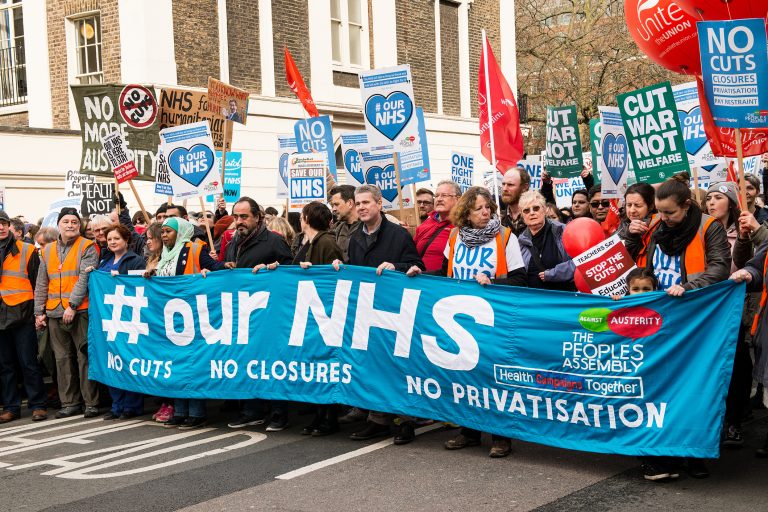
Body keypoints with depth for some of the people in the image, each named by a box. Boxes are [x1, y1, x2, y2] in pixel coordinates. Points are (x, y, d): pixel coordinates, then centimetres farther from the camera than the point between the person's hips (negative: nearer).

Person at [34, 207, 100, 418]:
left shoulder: (87, 248, 0)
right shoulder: (48, 250, 16)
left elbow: (85, 279, -11)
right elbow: (41, 284, 16)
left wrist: (72, 305, -17)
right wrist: (39, 311, 9)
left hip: (80, 312, -5)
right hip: (55, 314, 5)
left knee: (84, 357, -3)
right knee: (63, 359, 8)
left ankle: (91, 403, 3)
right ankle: (70, 403, 15)